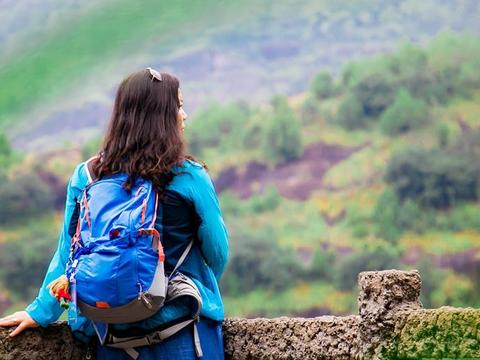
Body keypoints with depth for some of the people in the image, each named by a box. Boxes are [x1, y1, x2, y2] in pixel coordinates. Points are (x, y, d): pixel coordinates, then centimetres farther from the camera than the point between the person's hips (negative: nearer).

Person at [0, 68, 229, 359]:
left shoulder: (86, 177, -1)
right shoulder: (189, 177, -10)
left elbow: (67, 252, 1)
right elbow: (217, 253, -3)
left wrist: (42, 311, 11)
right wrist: (201, 292, 17)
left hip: (113, 331, 4)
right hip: (181, 335, -3)